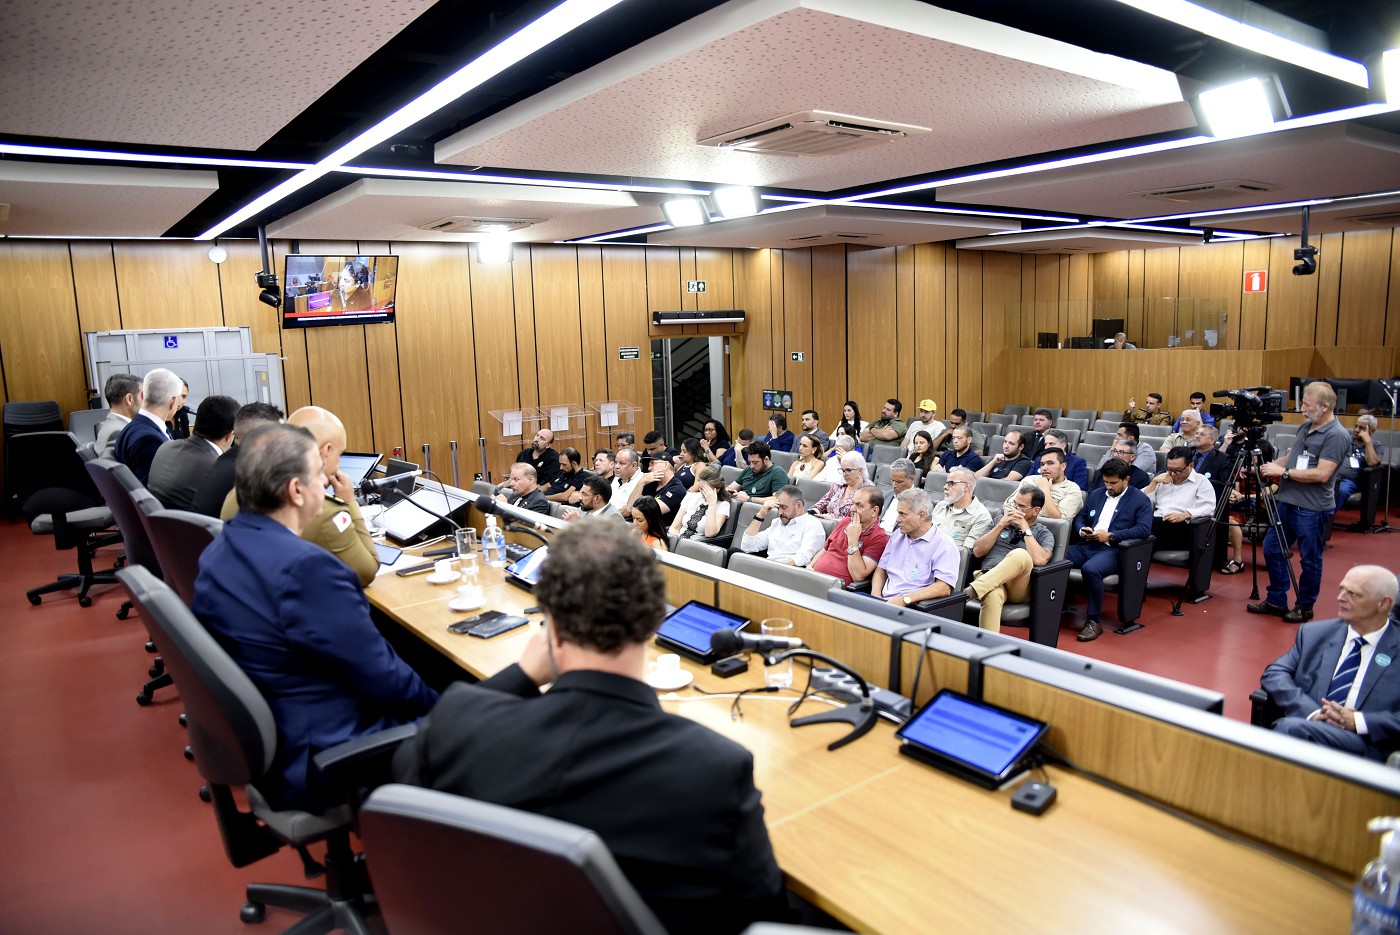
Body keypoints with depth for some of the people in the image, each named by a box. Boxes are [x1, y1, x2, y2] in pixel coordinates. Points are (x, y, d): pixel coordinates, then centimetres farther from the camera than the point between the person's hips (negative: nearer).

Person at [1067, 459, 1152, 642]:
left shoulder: (1140, 499, 4)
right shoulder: (1096, 494, 23)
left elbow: (1144, 529, -9)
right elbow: (1082, 517, 27)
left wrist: (1111, 535, -15)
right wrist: (1082, 530, 2)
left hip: (1113, 550, -6)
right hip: (1087, 545, 6)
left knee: (1090, 569, -38)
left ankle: (1093, 621, -23)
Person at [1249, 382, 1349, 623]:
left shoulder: (1336, 436, -15)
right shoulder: (1306, 427, 11)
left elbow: (1321, 474, -22)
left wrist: (1283, 472, -18)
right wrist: (1270, 467, 6)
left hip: (1312, 508, -9)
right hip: (1287, 502, 9)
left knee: (1310, 559, 6)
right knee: (1272, 549, 13)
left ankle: (1305, 607, 21)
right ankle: (1275, 601, 25)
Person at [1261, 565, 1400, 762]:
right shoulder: (1314, 633, 17)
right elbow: (1274, 673, 8)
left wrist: (1358, 722, -13)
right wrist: (1312, 712, -9)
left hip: (1365, 745, -3)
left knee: (1291, 727, -33)